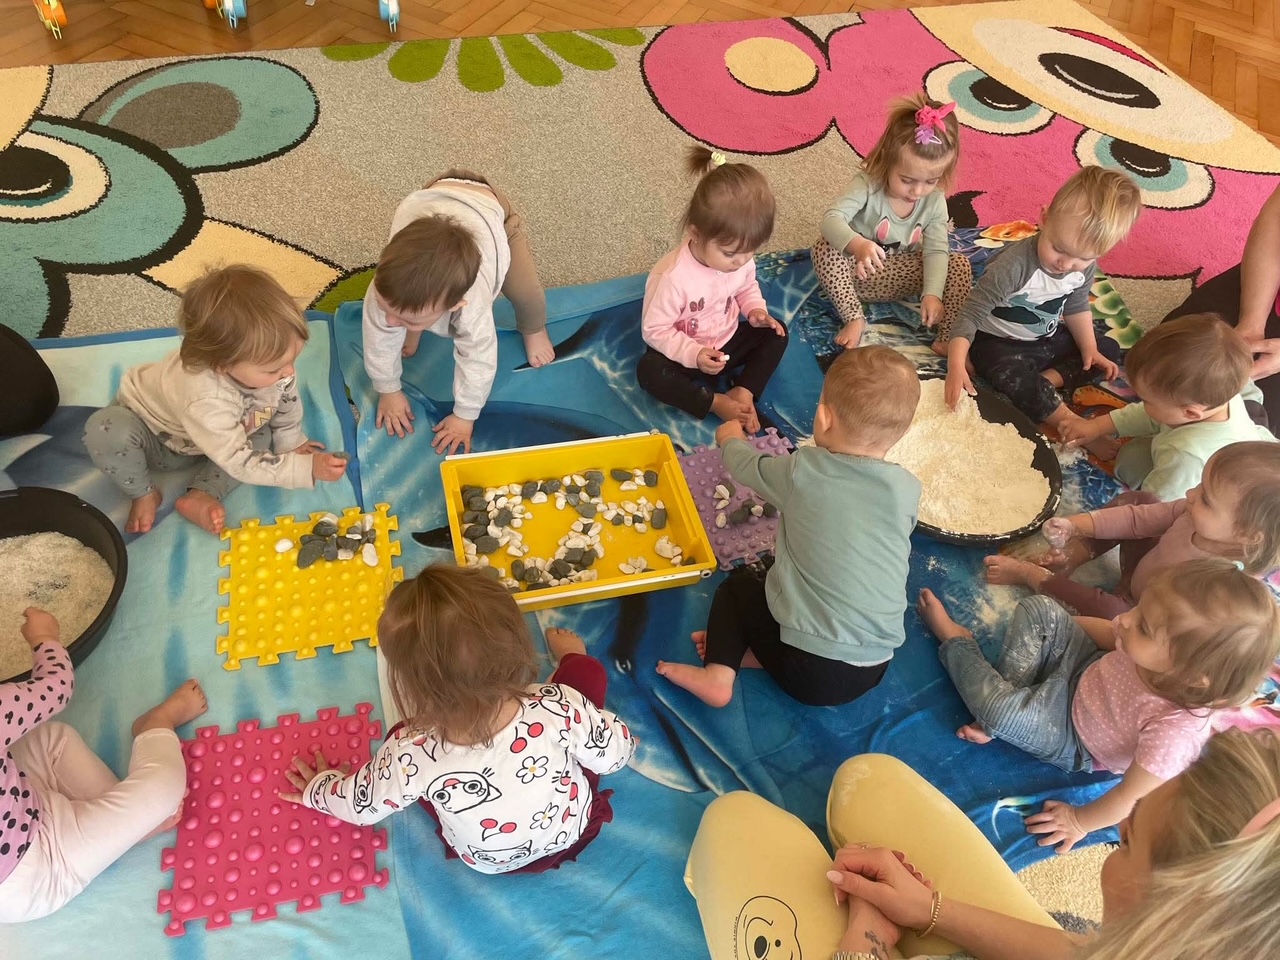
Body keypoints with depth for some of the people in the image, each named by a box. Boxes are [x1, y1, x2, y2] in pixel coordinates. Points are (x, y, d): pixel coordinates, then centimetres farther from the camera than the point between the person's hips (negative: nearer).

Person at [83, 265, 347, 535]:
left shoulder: (271, 366, -29)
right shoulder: (206, 401, -47)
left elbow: (288, 403, -5)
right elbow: (243, 464, -40)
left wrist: (291, 442, 0)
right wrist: (306, 468, -44)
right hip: (154, 438, -6)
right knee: (106, 431, -35)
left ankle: (202, 494, -11)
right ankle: (144, 494, -8)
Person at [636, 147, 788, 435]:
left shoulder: (742, 259, -14)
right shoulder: (672, 277, -33)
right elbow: (654, 330, -24)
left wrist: (756, 310, -13)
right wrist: (693, 354, -34)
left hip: (727, 343, 6)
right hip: (686, 353, -6)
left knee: (776, 334, -6)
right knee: (649, 371, -31)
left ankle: (743, 393, -14)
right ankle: (716, 402, -24)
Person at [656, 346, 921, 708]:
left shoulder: (802, 472, -12)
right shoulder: (908, 490, -5)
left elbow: (744, 465, 8)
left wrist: (731, 439, 31)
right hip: (874, 671, 4)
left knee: (738, 583, 22)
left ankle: (719, 673, 6)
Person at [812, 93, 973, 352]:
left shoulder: (935, 201, -12)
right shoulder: (868, 184, -24)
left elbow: (936, 251, -14)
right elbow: (832, 218, -37)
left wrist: (932, 293, -31)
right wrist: (857, 244, -58)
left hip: (903, 277, 3)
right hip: (861, 273, -3)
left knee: (959, 263, -17)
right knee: (825, 248, -32)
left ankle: (949, 339, -23)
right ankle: (855, 319, -26)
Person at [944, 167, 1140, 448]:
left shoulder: (1084, 266, -12)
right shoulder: (1015, 265, -34)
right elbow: (971, 314, -34)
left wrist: (1089, 348, -3)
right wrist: (957, 367, -43)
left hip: (1048, 339, 8)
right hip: (998, 343, -7)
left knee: (1108, 350, 6)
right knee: (1013, 377, -37)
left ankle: (1047, 379, -13)